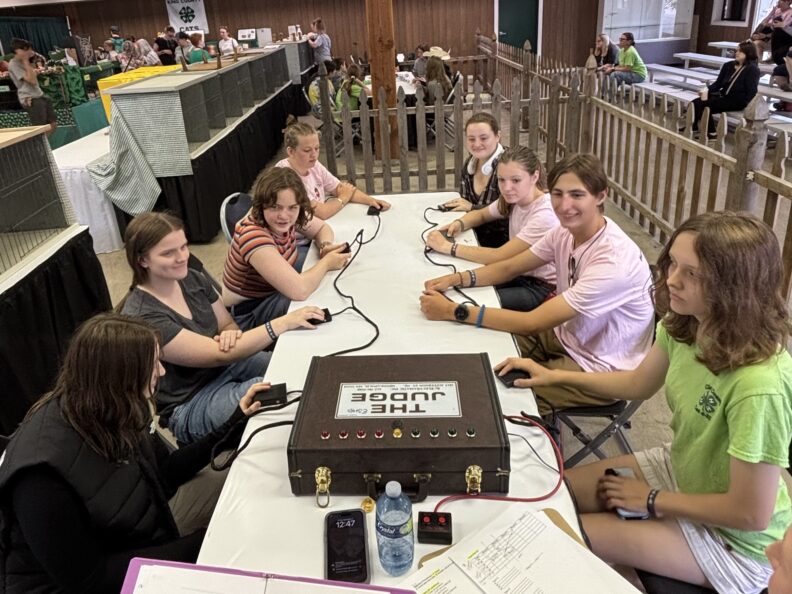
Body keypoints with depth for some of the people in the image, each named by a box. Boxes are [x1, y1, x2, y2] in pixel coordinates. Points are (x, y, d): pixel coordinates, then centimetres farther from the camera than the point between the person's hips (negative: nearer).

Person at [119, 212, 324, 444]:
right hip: (191, 405, -7)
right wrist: (283, 323, -30)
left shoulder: (192, 279, -4)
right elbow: (219, 355, -27)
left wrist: (232, 335, -18)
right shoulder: (142, 318, -25)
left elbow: (228, 325, 8)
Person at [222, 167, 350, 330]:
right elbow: (299, 290, -39)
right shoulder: (253, 235, -32)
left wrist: (326, 246, -12)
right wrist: (326, 262, -22)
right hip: (248, 315, -8)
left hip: (275, 292, 8)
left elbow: (323, 228, 11)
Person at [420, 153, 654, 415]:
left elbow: (533, 323, -32)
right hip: (567, 336, 7)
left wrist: (454, 311, -32)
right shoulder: (567, 231, -8)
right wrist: (457, 279, -15)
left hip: (599, 369, -7)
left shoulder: (614, 260, -32)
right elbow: (509, 267, 3)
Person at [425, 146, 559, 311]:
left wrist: (448, 247, -25)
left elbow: (499, 257, -29)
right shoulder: (514, 198, -3)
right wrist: (460, 223, -7)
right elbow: (481, 214, 16)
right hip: (519, 275, 7)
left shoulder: (545, 214, -26)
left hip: (543, 287, -7)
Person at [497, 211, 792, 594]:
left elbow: (751, 514, -27)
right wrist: (555, 376, 4)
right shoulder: (683, 324, -13)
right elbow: (638, 383, 7)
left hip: (731, 536, -7)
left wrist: (652, 502, -16)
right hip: (678, 468, 7)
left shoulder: (759, 385, -37)